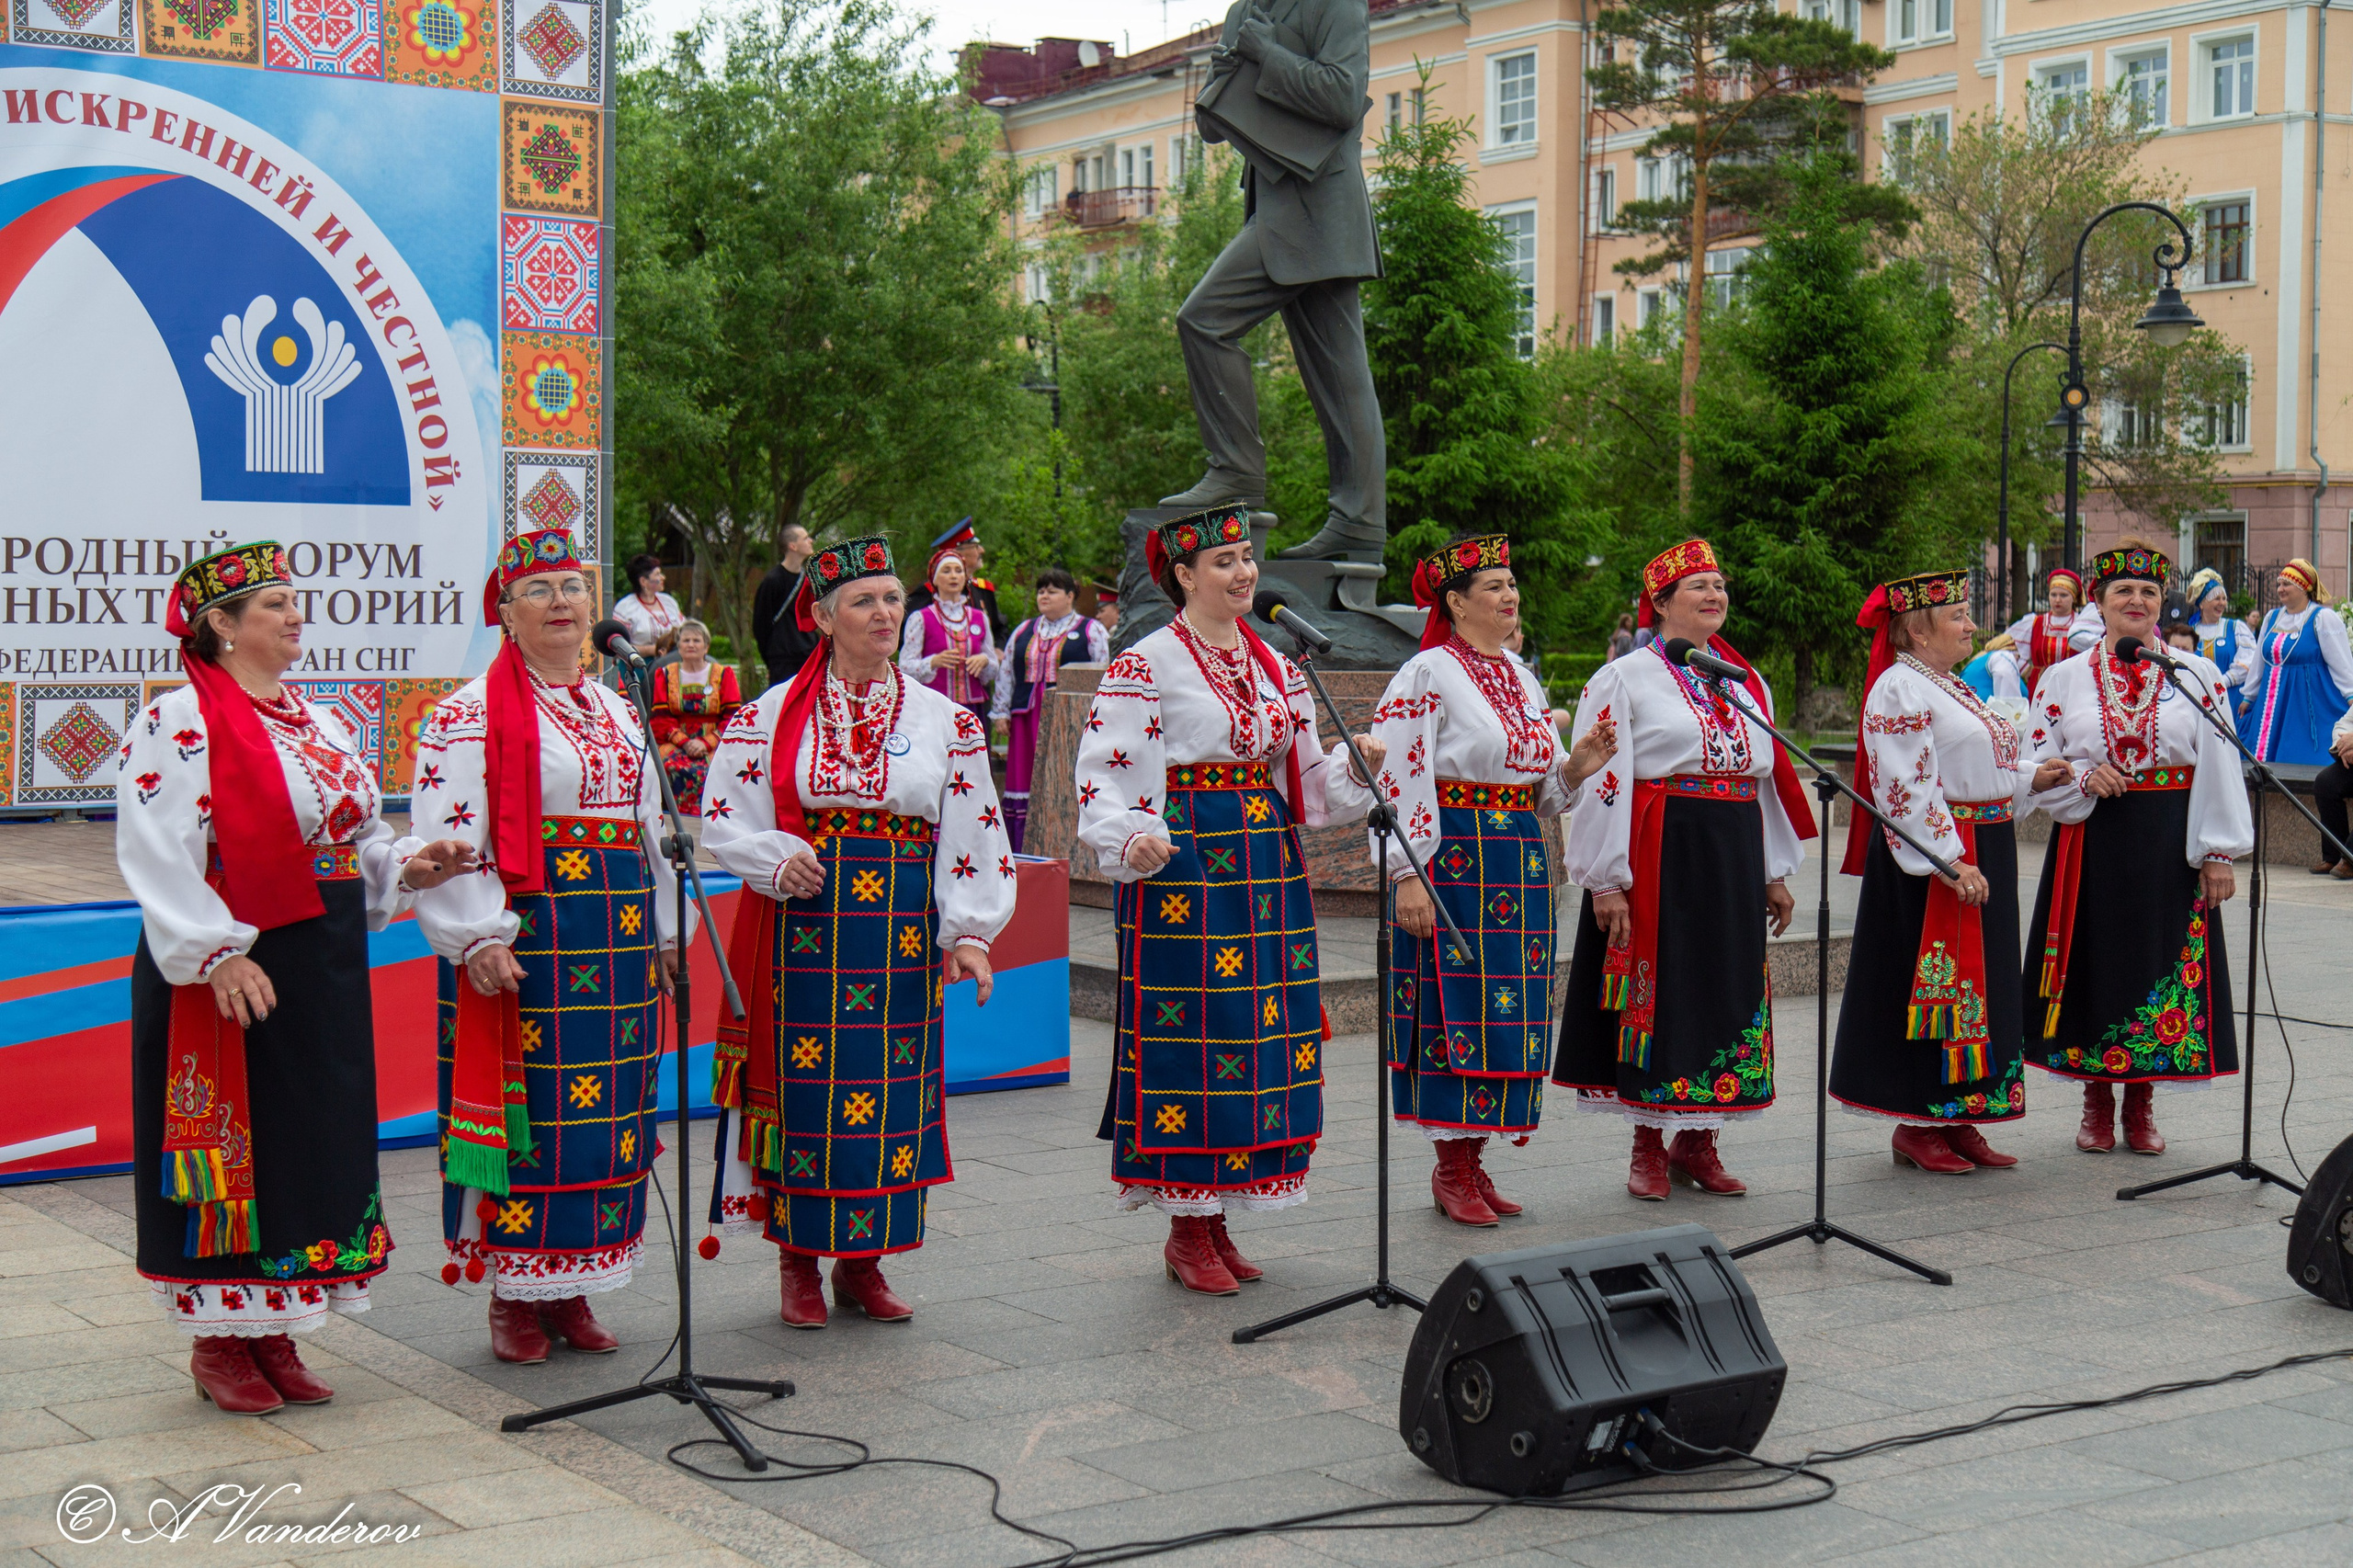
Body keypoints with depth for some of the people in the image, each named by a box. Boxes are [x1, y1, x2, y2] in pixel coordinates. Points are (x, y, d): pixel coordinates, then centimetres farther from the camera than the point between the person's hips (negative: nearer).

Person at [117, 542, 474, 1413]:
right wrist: (217, 955, -25)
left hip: (324, 974, 8)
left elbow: (354, 835, 22)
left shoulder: (317, 722, 16)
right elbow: (160, 856, -17)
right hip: (230, 980, -8)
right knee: (232, 1149, -1)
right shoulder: (177, 723, -9)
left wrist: (407, 867, 2)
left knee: (316, 1145, 10)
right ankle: (220, 1343, 12)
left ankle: (273, 1336, 21)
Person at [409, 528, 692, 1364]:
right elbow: (445, 840, -12)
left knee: (608, 1111, 7)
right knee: (525, 1110, -4)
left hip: (618, 942, 7)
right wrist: (478, 939, -21)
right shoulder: (469, 715, -5)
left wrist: (666, 932, 18)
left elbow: (649, 828, 22)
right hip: (524, 942, -6)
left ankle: (571, 1291, 18)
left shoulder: (617, 712, 17)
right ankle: (514, 1297, 8)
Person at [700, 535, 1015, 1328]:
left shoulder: (944, 720, 8)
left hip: (901, 934, 2)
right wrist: (780, 862, -17)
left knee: (889, 1088, 3)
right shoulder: (771, 715, 3)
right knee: (802, 1085, -1)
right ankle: (800, 1264, 13)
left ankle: (862, 1263, 16)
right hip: (802, 930, -2)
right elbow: (726, 822, 2)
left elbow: (972, 837, 5)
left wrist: (969, 935, -3)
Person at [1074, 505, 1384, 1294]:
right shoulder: (1145, 665, -6)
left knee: (1260, 1035, 7)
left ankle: (1217, 1222, 17)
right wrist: (1129, 841, -27)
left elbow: (1299, 776, 20)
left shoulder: (1272, 663, 15)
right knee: (1190, 1040, -6)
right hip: (1186, 870, -7)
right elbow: (1101, 775, -11)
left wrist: (1354, 766, 1)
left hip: (1264, 866, 7)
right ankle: (1187, 1233, 5)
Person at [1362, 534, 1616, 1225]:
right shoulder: (1427, 675, -7)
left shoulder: (1520, 679, 16)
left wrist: (1576, 766, 1)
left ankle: (1474, 1159, 16)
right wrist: (1408, 874, -19)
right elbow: (1398, 781, -13)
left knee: (1509, 1007, 7)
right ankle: (1450, 1170, 3)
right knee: (1457, 1005, -6)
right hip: (1453, 860, -7)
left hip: (1519, 858, 8)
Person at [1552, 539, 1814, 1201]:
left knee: (1727, 992, 7)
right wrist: (1608, 880, -13)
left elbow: (1767, 777, 19)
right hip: (1660, 856, -5)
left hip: (1734, 857, 5)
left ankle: (1699, 1145, 18)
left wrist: (1774, 873, 16)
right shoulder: (1625, 678, -2)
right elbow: (1601, 781, -7)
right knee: (1658, 992, -2)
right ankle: (1648, 1149, 10)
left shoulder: (1747, 683, 16)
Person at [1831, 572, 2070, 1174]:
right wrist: (1949, 862, -26)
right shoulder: (1900, 690, -13)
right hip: (1931, 859, -10)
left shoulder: (1951, 688, 18)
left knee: (1978, 984, 11)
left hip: (1982, 853, 10)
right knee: (1933, 985, -5)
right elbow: (1908, 789, -20)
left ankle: (1956, 1119, 17)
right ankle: (1916, 1126, 3)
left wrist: (2029, 781, 10)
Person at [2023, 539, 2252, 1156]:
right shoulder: (2064, 679, 6)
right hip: (2091, 844, 0)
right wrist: (2082, 779, -13)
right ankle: (2097, 1102, 18)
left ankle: (2141, 1103, 17)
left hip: (2169, 847, 0)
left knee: (2163, 963, 3)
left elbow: (2219, 767, 1)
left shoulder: (2197, 676, 4)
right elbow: (2034, 765, 7)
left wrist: (2219, 853, -5)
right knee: (2095, 961, 3)